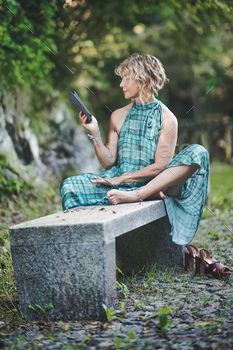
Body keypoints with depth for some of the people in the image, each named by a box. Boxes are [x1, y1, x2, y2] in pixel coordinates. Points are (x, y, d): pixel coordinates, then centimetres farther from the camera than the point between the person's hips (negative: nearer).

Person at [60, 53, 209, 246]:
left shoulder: (167, 119, 0)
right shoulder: (118, 117, 11)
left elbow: (159, 166, -8)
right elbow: (108, 162, 7)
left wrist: (122, 179, -13)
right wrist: (95, 133, -6)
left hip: (155, 182, -3)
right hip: (120, 183, 3)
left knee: (198, 152, -26)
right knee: (69, 186, -20)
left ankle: (137, 195, -40)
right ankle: (148, 195, -27)